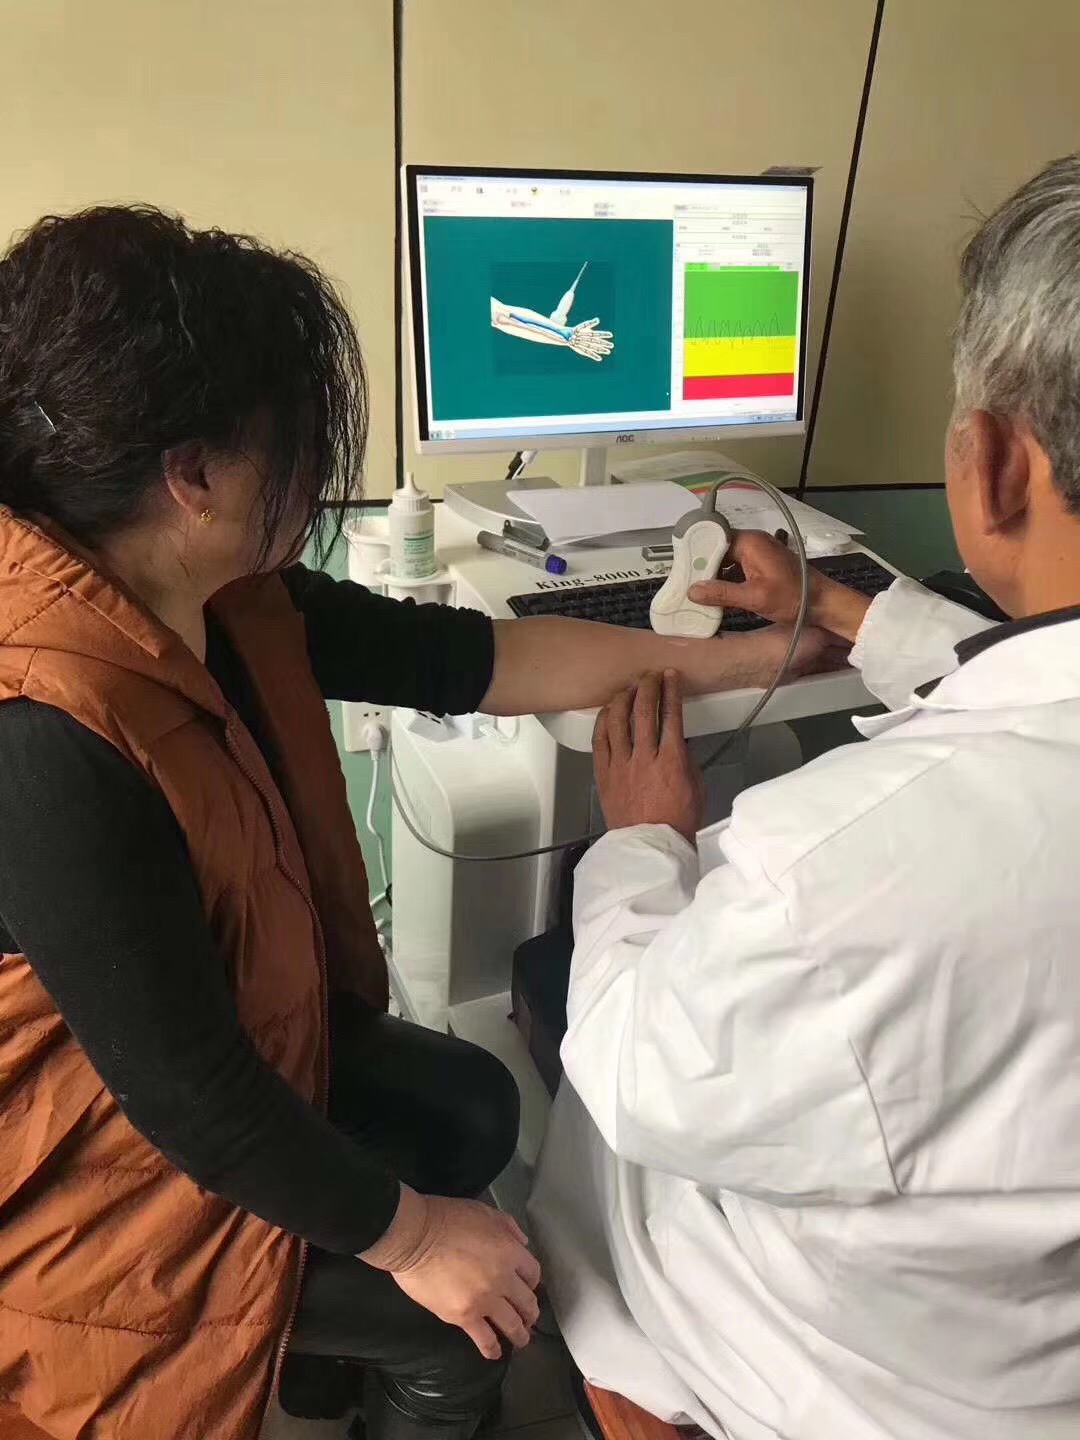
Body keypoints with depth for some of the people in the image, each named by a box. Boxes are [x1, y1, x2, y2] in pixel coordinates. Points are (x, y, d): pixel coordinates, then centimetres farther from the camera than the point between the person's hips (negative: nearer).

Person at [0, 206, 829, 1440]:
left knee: (474, 1109, 21)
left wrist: (739, 657, -1)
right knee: (464, 1320, 0)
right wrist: (408, 1235, -16)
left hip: (245, 1042, 9)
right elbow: (186, 1089, -30)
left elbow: (467, 660, -6)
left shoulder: (213, 597, -10)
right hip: (106, 1173, -8)